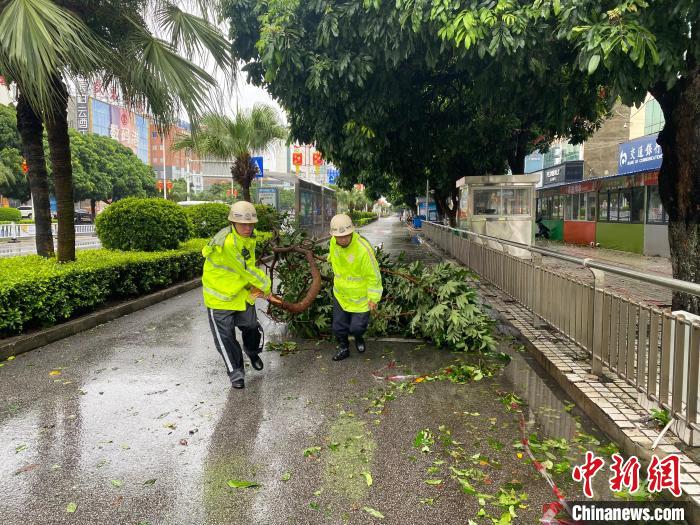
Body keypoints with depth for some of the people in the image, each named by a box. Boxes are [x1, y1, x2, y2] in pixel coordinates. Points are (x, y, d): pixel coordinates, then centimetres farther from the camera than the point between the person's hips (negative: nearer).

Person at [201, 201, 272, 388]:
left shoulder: (249, 239, -2)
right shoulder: (225, 242, -30)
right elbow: (246, 270, -25)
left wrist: (256, 287, -12)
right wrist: (265, 286, -13)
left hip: (242, 293, 7)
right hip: (219, 295, -7)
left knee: (251, 327, 14)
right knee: (225, 336, 1)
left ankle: (253, 353, 45)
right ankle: (235, 372, 18)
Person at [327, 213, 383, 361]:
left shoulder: (363, 249, -31)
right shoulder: (333, 242, -13)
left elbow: (373, 275, -21)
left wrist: (374, 298, -14)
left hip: (360, 296, -5)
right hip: (340, 294, 5)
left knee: (357, 327, 6)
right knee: (338, 325, 15)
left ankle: (358, 337, 42)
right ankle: (343, 348, 41)